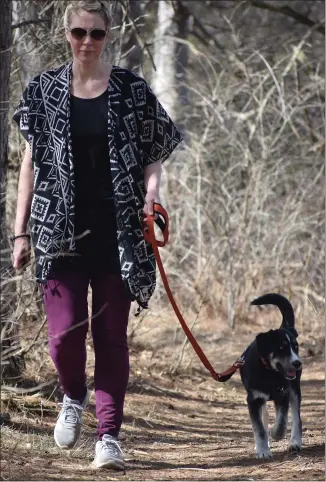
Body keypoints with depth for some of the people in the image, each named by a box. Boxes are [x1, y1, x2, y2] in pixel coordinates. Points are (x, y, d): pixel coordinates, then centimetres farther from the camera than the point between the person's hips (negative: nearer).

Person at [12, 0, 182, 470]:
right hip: (61, 231, 0)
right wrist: (21, 231, 6)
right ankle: (73, 396, 25)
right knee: (66, 331, -7)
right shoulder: (45, 90, 5)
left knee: (112, 333, 2)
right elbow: (32, 162, 9)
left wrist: (151, 188, -10)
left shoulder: (131, 90, 3)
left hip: (117, 232, 0)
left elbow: (155, 150, 11)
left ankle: (109, 434, 8)